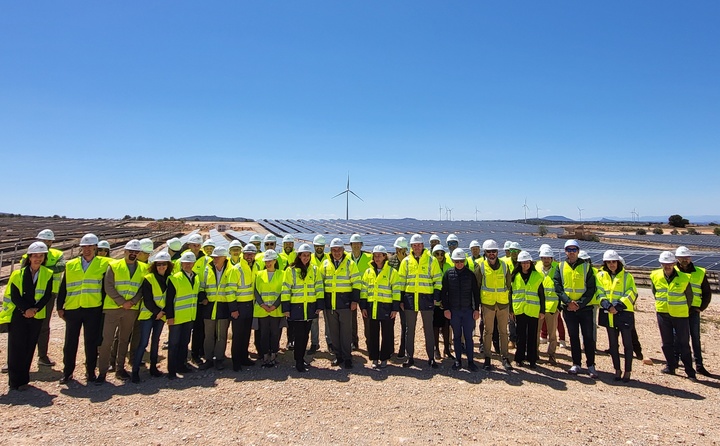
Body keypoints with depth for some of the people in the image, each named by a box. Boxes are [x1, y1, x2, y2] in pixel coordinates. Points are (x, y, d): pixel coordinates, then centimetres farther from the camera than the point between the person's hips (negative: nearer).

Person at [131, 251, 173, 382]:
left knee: (156, 341, 11)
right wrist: (156, 311, -12)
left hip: (161, 315, 4)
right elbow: (147, 300, -11)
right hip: (148, 314, -4)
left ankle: (153, 367, 20)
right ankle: (135, 371, 0)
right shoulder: (148, 279, -9)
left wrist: (163, 311, -5)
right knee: (143, 342, -6)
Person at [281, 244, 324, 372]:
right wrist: (285, 308, -7)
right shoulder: (291, 270, -3)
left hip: (310, 307, 3)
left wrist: (320, 305, 1)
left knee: (305, 335, 11)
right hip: (296, 308, -3)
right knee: (299, 335, -3)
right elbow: (285, 290, -4)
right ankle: (298, 362, 7)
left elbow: (319, 288, 7)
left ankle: (301, 358, 26)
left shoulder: (314, 270, 6)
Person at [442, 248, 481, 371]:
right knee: (457, 336, 10)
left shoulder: (470, 274, -1)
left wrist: (477, 309, 0)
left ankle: (470, 361, 13)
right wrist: (446, 308, -3)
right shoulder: (448, 273, 0)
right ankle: (458, 361, 19)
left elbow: (476, 292, 3)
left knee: (468, 336, 3)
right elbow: (444, 292, 2)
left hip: (468, 310, -1)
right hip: (454, 310, 1)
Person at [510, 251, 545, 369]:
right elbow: (511, 293, 7)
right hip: (519, 310, 0)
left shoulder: (537, 276, 3)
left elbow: (541, 294, 5)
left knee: (532, 336, 5)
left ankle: (532, 359, 15)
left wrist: (542, 311, 2)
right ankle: (519, 358, 16)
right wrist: (511, 310, 4)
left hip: (533, 310, 0)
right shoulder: (515, 276, 4)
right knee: (521, 336, 6)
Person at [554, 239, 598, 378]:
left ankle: (591, 365, 13)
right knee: (573, 337, 10)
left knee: (588, 337, 3)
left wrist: (580, 303, -14)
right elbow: (557, 287, -2)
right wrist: (568, 302, -14)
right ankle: (576, 364, 19)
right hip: (568, 308, 2)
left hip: (585, 308, -2)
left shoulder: (586, 266, -2)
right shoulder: (561, 267, 3)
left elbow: (591, 289, -5)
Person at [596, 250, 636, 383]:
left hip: (624, 313, -2)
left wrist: (618, 306, -18)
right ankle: (617, 370, 22)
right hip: (609, 313, 2)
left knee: (627, 344, 3)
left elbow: (631, 294, -7)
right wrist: (608, 306, -16)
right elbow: (600, 293, 1)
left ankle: (627, 371, 14)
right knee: (613, 344, 10)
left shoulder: (627, 276, 0)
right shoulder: (601, 275, 6)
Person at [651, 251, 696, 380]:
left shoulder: (684, 278, -11)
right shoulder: (655, 276, -4)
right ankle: (671, 366, 24)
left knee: (684, 343, 3)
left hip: (680, 315, -2)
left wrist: (684, 309, 10)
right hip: (663, 314, 3)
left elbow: (689, 296, 2)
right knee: (667, 343, 11)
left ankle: (690, 371, 13)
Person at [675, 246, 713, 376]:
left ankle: (699, 365, 15)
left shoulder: (700, 273, 5)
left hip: (693, 310, 1)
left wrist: (701, 307, 1)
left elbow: (707, 292, 10)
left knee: (695, 338, 7)